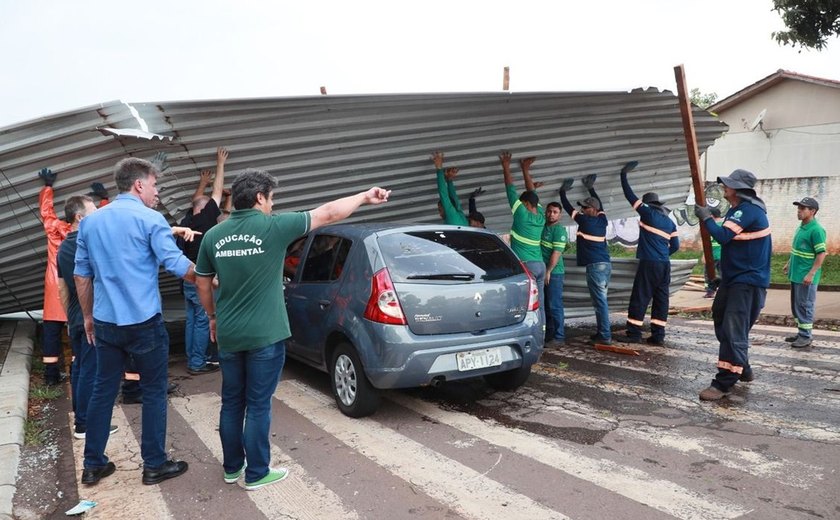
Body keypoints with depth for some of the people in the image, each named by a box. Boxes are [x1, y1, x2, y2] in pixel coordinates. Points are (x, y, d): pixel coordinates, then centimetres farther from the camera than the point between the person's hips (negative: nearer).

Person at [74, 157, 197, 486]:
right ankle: (154, 465, 14)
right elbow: (177, 265, -15)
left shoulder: (90, 222, 9)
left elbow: (82, 274, 13)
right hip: (144, 322, -6)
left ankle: (93, 465, 23)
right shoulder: (150, 220, -10)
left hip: (105, 323, 6)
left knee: (103, 391, 15)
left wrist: (88, 316, 21)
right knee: (154, 392, 6)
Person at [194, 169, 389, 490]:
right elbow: (327, 214, -5)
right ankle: (256, 474, 19)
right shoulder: (273, 227, -12)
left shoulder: (213, 235, 2)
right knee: (258, 405, 6)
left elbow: (202, 284, 11)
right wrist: (365, 197, 6)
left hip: (228, 335, 5)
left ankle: (231, 468, 31)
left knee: (231, 402, 17)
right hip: (264, 336, -5)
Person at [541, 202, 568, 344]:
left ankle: (559, 336, -1)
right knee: (546, 305, 13)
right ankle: (549, 334, 21)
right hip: (542, 271, 8)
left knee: (554, 305, -6)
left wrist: (548, 271, -19)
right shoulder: (542, 226, 13)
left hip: (554, 273, -8)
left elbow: (557, 252, -16)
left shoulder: (560, 230, -9)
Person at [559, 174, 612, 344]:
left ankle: (605, 336, -9)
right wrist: (591, 188, 43)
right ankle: (603, 333, 16)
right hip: (606, 265, 8)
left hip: (595, 266, -8)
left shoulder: (584, 221, -6)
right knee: (601, 300, 12)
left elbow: (567, 207, 6)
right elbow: (599, 204, 32)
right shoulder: (602, 220, 12)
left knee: (600, 301, -8)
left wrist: (563, 192, 21)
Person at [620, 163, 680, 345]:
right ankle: (658, 335, 5)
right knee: (661, 299, 6)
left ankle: (633, 334, -3)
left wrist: (623, 175, 14)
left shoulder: (648, 213, -1)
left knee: (639, 298, -3)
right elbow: (675, 246, 15)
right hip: (665, 265, 6)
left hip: (649, 263, -6)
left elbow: (631, 196, 4)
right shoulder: (670, 222, 15)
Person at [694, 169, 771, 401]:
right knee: (723, 322, 17)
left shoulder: (748, 210, -17)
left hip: (748, 281, -11)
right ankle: (742, 369, 32)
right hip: (734, 278, 11)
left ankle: (724, 383, -14)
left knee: (733, 331, -14)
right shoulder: (738, 209, 16)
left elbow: (723, 236, -23)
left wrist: (706, 217, -10)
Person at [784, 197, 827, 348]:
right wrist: (789, 263, 24)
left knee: (804, 306, -2)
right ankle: (801, 332, 26)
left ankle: (805, 337, 7)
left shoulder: (816, 230, -17)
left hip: (806, 277, -9)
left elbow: (822, 254, -20)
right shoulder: (801, 227, 11)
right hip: (795, 274, 9)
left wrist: (811, 274, -23)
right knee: (795, 306, 15)